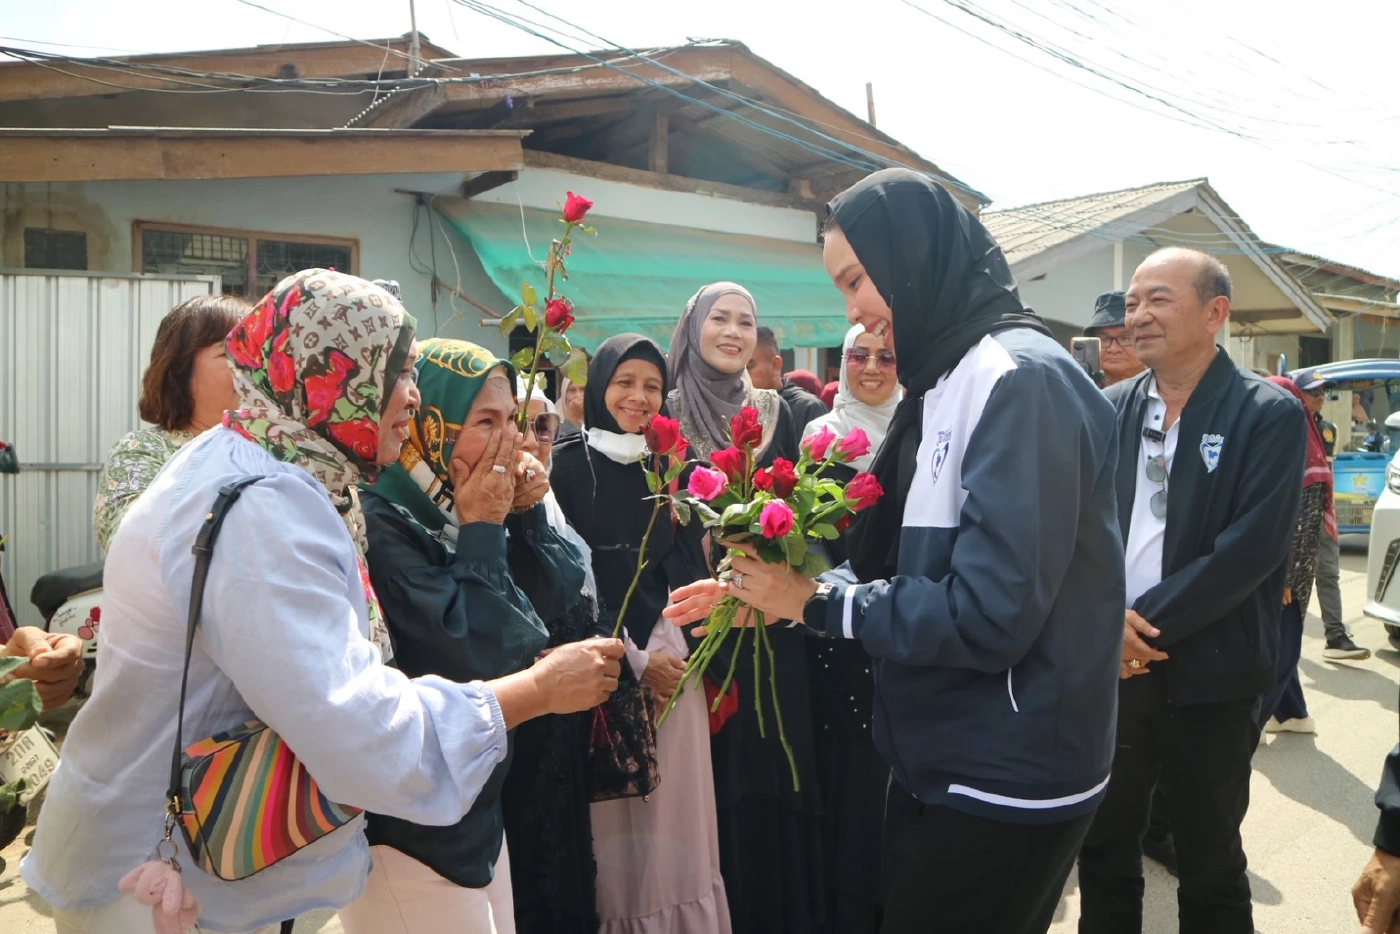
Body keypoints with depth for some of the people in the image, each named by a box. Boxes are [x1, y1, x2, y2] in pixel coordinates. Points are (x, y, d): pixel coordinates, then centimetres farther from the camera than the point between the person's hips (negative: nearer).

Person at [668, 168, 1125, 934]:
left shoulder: (1021, 380, -20)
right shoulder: (951, 379, 9)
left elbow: (988, 616, -26)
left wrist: (817, 603, -15)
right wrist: (776, 592, 1)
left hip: (1003, 786, -8)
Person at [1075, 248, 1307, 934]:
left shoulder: (1269, 415, -7)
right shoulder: (1111, 409, 5)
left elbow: (1251, 547, -17)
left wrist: (1144, 621, -18)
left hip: (1209, 678, -3)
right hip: (1111, 667, 4)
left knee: (1209, 865, 14)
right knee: (1104, 848, 16)